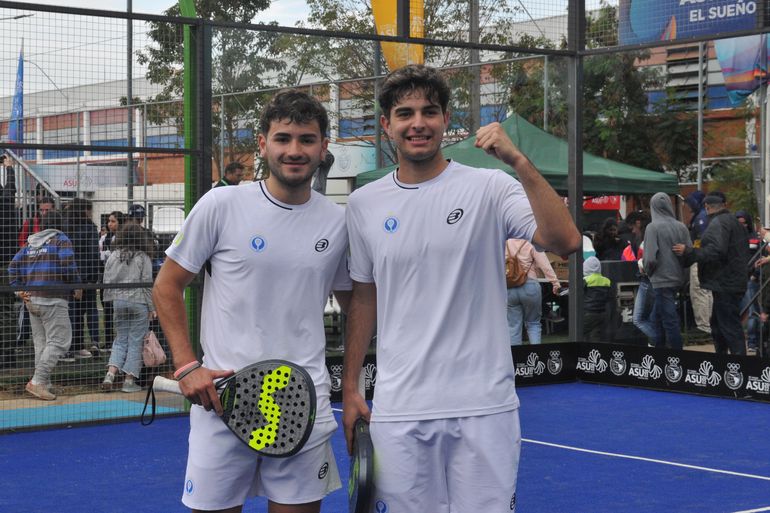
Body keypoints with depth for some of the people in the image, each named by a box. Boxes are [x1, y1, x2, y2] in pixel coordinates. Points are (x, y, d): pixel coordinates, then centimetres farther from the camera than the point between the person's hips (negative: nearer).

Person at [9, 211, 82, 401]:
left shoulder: (30, 242, 17)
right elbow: (67, 264, -14)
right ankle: (37, 381, -15)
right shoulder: (61, 240, -1)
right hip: (53, 299, -7)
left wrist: (18, 288, 11)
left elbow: (14, 266, 12)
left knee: (41, 343, 12)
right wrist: (77, 286, -3)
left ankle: (44, 385, 12)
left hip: (31, 298, 7)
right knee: (59, 341, -6)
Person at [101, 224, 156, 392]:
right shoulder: (143, 258, -8)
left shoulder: (114, 256, 4)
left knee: (120, 339, 13)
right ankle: (129, 381, 4)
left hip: (118, 301, 4)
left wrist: (109, 299, 17)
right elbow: (147, 283, -8)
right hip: (139, 302, -4)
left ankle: (110, 374, -3)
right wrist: (152, 307, -1)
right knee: (135, 341, 3)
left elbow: (107, 280, 7)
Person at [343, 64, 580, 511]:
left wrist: (519, 161, -26)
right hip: (398, 411, 2)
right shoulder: (364, 203, 6)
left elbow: (565, 242, -18)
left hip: (483, 407, -2)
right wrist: (350, 388, 12)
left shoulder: (489, 187, -4)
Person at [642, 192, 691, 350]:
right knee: (657, 318, 19)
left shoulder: (653, 227, -13)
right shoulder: (681, 227, 0)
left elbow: (650, 258, -17)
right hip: (678, 278, 6)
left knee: (669, 320, -2)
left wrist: (647, 272, 2)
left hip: (661, 280, -6)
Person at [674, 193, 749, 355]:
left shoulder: (718, 223, -14)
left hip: (724, 285, -11)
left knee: (730, 327, -10)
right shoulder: (734, 222, 18)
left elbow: (716, 251, -27)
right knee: (717, 324, 20)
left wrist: (688, 252, -21)